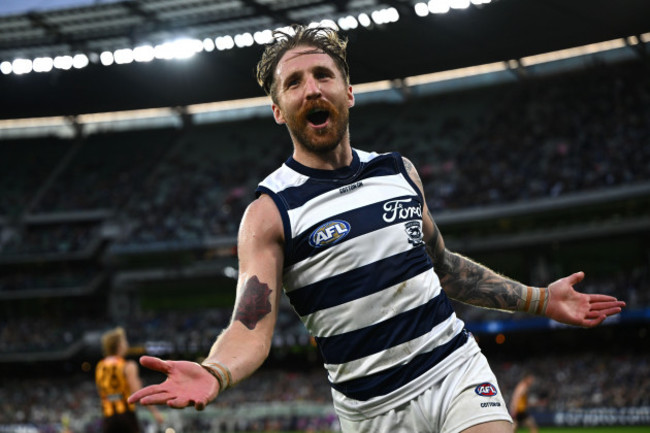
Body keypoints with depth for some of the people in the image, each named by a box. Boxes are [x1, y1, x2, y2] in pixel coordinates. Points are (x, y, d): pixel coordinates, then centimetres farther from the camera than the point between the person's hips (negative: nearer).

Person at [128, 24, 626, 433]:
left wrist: (539, 300, 19)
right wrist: (212, 374, -39)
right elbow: (251, 327, -17)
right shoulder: (270, 212, -7)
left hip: (456, 368, 3)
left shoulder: (399, 171, 8)